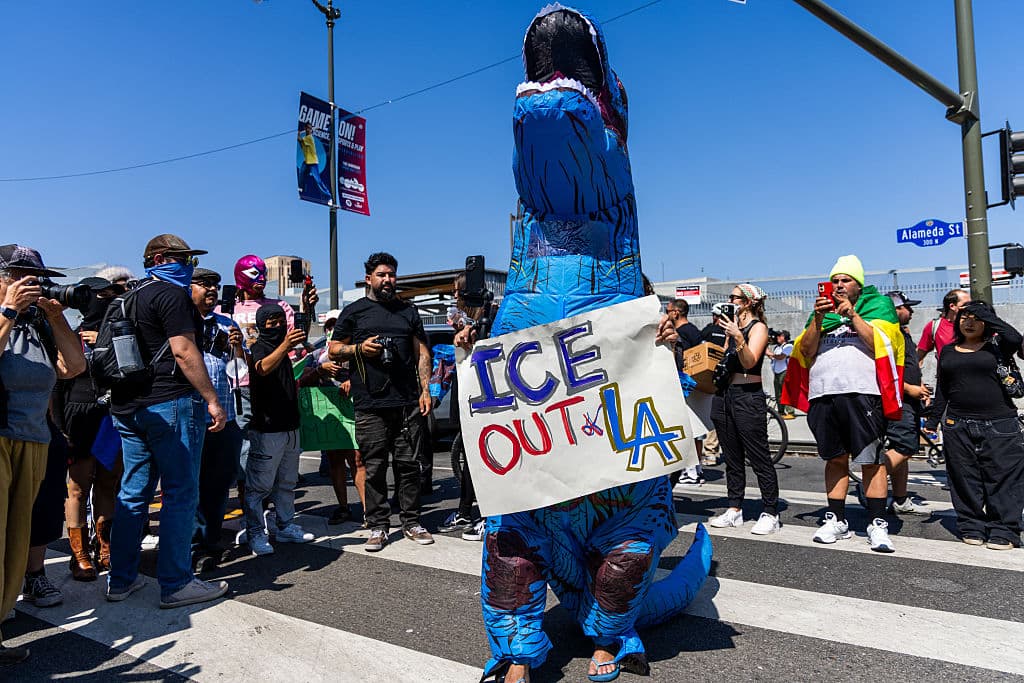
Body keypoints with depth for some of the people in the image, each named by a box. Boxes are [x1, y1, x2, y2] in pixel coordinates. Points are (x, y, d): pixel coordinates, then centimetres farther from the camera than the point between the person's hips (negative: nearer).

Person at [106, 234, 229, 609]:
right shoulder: (171, 294, -9)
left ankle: (120, 579, 23)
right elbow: (184, 352, -18)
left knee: (133, 493, 15)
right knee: (180, 494, -3)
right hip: (170, 403, -9)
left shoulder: (131, 297, 20)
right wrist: (212, 400, -17)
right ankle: (176, 584, 3)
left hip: (128, 406, 9)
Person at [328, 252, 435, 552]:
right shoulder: (354, 311, 10)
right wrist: (358, 348, -8)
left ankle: (411, 522, 16)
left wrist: (425, 390, 5)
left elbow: (422, 353, 15)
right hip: (371, 405, -2)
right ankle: (378, 526, 11)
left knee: (408, 464, 5)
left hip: (408, 403, 2)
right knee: (374, 467, 1)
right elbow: (334, 349, 11)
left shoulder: (408, 311, 17)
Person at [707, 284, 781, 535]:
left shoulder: (758, 327, -4)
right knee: (732, 457, 11)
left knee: (759, 457, -5)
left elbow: (749, 361, -19)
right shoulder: (733, 326, 17)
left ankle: (770, 513, 1)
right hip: (725, 394, 8)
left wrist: (738, 337, -30)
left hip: (748, 397, -8)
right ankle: (734, 509, 18)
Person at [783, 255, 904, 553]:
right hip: (823, 394, 4)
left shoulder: (877, 305, 12)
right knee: (835, 459, 10)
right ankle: (836, 520, 16)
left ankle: (877, 524, 2)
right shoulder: (822, 310, 21)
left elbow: (879, 343, -4)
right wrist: (818, 319, -2)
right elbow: (806, 351, 9)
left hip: (862, 393, -4)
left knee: (871, 461, -4)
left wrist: (853, 315, -8)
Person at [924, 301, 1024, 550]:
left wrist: (984, 313, -14)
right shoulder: (948, 351, 13)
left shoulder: (996, 346, 3)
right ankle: (972, 528, 16)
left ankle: (1003, 532, 6)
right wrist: (933, 421, 12)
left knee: (1002, 479, -1)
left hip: (999, 425, -3)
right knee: (965, 481, 6)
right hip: (958, 426, 3)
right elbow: (942, 389, 16)